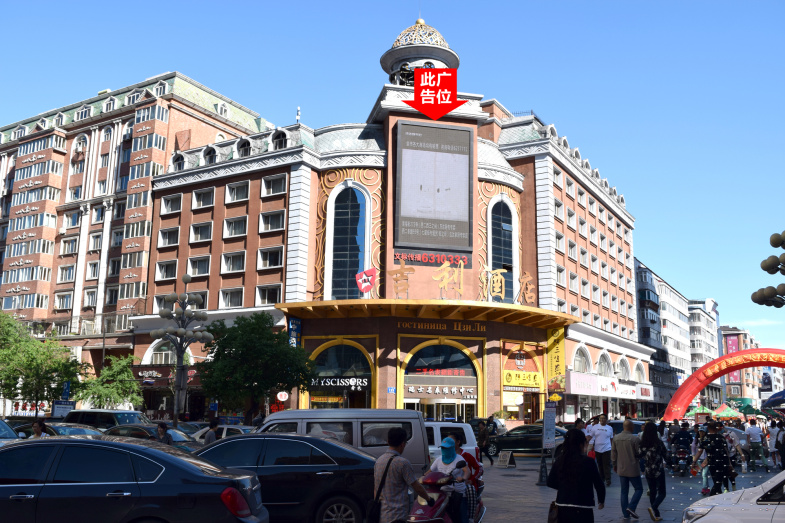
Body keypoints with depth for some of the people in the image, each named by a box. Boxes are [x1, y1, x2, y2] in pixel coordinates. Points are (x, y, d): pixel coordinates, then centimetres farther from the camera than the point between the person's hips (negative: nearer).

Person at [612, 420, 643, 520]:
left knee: (624, 492, 13)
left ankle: (626, 513, 13)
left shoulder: (616, 438, 1)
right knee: (639, 489, 11)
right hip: (632, 469, -5)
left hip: (621, 469, 5)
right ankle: (631, 507, -6)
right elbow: (639, 454, -12)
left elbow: (613, 453, 8)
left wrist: (615, 465, 20)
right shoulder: (635, 439, -17)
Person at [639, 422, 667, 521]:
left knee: (652, 492, 15)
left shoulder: (642, 443, -6)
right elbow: (666, 455, -4)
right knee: (661, 492, 4)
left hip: (648, 471, 4)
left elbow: (640, 455, 2)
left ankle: (656, 515, 17)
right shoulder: (658, 442, -14)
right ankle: (653, 508, -21)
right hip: (659, 471, -4)